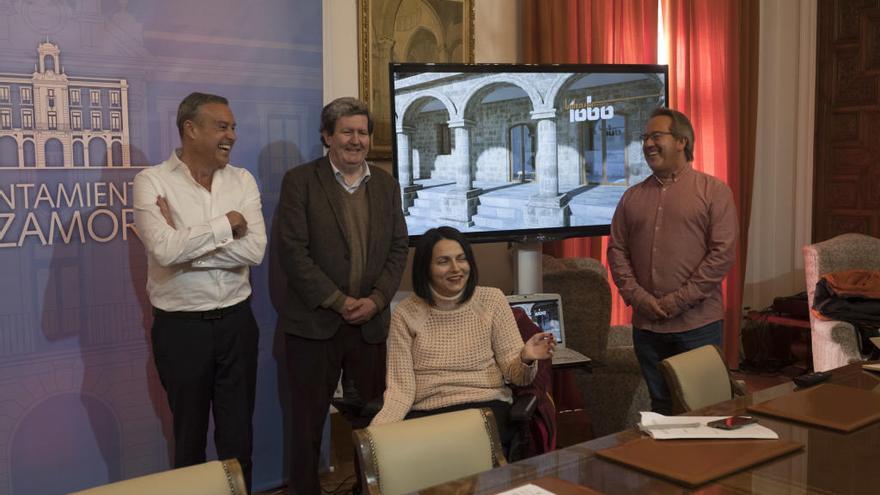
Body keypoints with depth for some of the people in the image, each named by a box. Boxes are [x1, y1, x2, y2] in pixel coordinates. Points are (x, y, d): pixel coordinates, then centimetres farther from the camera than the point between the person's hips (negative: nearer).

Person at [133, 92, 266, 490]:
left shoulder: (242, 180, 1)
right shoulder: (152, 181, -9)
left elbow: (254, 250, -11)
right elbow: (164, 250, -24)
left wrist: (186, 243, -17)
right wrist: (226, 225, -15)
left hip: (236, 321, 3)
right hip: (181, 327, -3)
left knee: (238, 433, 13)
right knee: (189, 434, 14)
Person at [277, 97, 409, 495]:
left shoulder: (386, 185, 10)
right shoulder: (300, 181, -3)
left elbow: (399, 248, 8)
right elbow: (293, 251, -10)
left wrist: (376, 299, -6)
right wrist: (338, 301, -13)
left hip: (371, 323, 4)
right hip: (314, 323, -3)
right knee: (308, 422, 5)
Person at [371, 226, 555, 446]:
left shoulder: (491, 300, 4)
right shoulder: (405, 314, 4)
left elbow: (514, 374, 3)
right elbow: (400, 387, -2)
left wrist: (526, 360, -21)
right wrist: (378, 428, -21)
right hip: (425, 413, 1)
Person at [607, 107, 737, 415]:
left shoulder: (714, 191, -1)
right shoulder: (633, 197, 12)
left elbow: (723, 253, -9)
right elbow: (617, 251, 9)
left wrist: (679, 300, -13)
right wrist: (637, 296, -6)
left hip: (698, 323, -4)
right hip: (646, 325, 4)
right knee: (660, 408, 14)